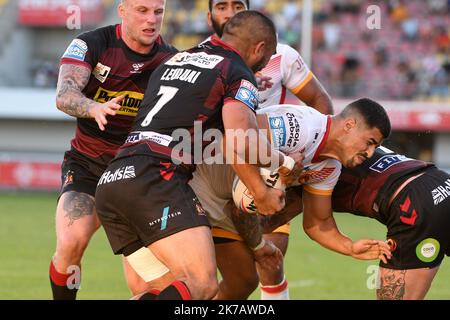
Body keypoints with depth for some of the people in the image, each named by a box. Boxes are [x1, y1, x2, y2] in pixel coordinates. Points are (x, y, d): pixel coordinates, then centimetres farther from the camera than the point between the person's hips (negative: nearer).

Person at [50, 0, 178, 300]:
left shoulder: (172, 60, -3)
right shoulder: (92, 44, -10)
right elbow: (64, 95, -24)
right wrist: (94, 108, -46)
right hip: (87, 164, -2)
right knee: (70, 244, -22)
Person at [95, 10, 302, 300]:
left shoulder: (173, 61, 28)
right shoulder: (239, 74, 4)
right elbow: (239, 144, -11)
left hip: (110, 181, 8)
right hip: (156, 178, -8)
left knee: (168, 288, 10)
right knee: (202, 285, -17)